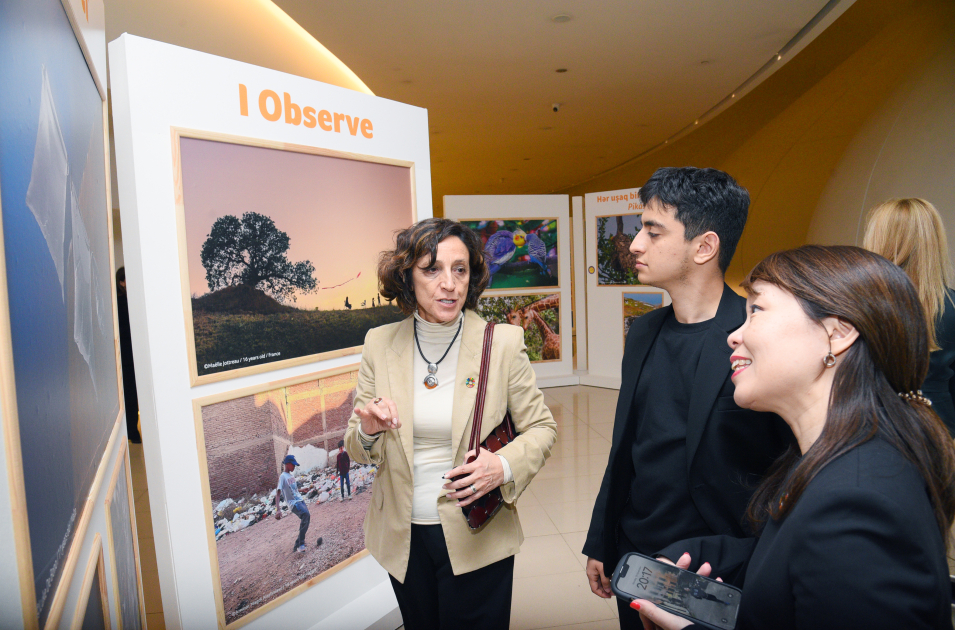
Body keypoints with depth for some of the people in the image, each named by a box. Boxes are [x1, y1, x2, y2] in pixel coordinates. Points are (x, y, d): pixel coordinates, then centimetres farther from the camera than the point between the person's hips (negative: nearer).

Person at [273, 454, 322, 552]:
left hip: (300, 501, 9)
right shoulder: (283, 476, -10)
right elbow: (278, 493, -19)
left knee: (307, 518, 3)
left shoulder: (291, 476, 16)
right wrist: (278, 509, -31)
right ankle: (301, 545, -26)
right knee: (306, 515, -29)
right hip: (293, 503, -9)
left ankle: (297, 546, 15)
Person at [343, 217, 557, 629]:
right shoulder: (380, 344, -4)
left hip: (476, 537, -2)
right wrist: (368, 430, -20)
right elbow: (359, 451, 3)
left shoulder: (503, 343, -11)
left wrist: (505, 466, -21)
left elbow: (541, 427, -2)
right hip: (403, 537, 3)